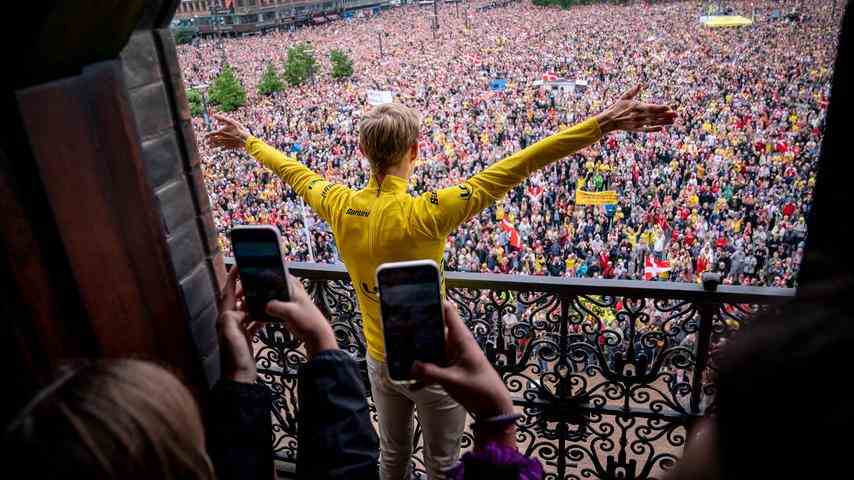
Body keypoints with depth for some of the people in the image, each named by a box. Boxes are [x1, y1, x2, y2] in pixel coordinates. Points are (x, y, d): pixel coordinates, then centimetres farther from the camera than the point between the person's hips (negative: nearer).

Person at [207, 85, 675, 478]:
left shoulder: (340, 206, -13)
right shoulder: (425, 215, -29)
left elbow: (294, 173, 5)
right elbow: (515, 169, -33)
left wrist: (247, 140, 25)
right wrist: (601, 124, -31)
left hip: (380, 361, 5)